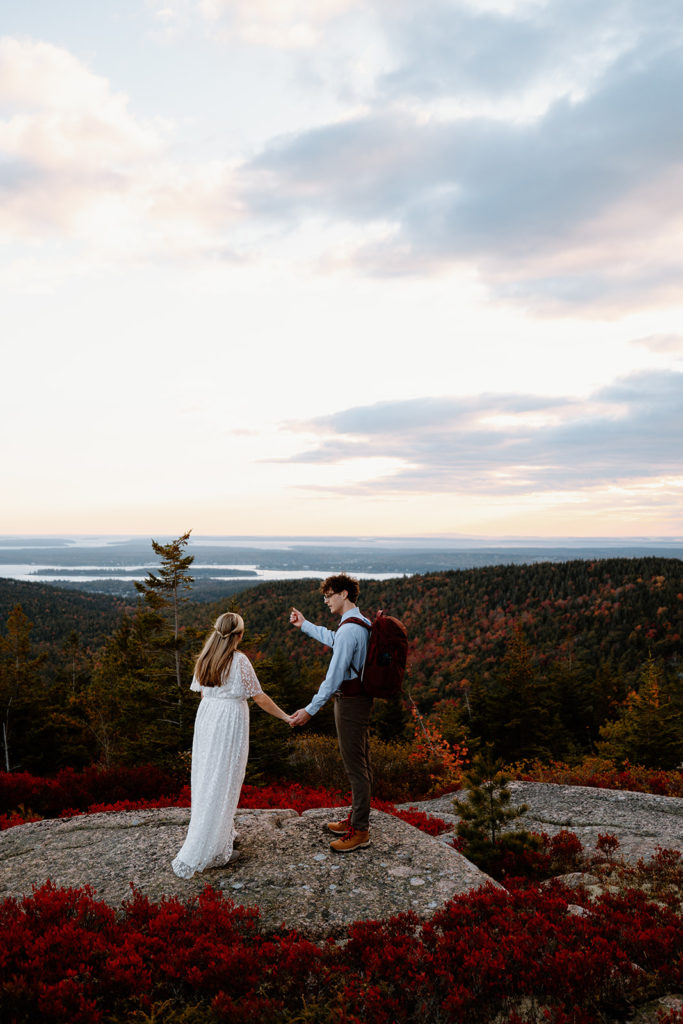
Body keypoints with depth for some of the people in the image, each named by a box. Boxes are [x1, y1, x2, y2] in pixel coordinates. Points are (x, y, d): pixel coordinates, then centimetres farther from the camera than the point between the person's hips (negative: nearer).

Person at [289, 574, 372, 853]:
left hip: (350, 702, -10)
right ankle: (357, 818, 33)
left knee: (355, 766, -1)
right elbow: (334, 640, 28)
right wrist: (304, 626, 36)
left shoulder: (349, 629, -23)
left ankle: (360, 831, 10)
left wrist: (310, 710, -23)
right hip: (361, 697, 10)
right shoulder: (363, 624, 9)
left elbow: (335, 676, -25)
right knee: (361, 763, 19)